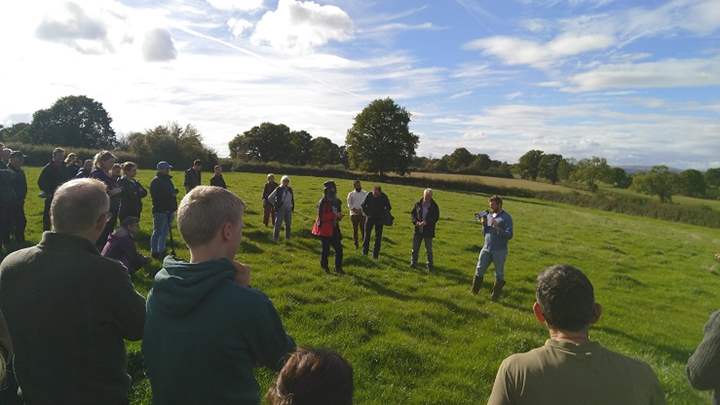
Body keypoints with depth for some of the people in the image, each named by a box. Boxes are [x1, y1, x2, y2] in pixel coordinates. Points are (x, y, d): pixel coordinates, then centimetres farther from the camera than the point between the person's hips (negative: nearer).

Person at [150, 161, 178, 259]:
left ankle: (161, 251, 26)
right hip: (160, 210, -9)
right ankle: (154, 251, 8)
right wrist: (171, 195, -20)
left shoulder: (167, 180, 17)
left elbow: (172, 192, 25)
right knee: (158, 231, -2)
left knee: (165, 232, 16)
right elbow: (156, 195, -20)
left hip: (168, 210, 9)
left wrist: (174, 192, 4)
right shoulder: (156, 181, -11)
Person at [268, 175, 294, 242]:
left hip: (288, 209, 4)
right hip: (280, 209, -4)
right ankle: (275, 238, 8)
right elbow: (270, 198, 0)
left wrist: (293, 207, 12)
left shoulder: (290, 189, 5)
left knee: (288, 224, 10)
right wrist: (275, 204, 0)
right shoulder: (278, 190, -7)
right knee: (278, 224, -3)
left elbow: (292, 199, 18)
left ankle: (287, 237, 24)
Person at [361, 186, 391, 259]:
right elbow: (363, 205, 4)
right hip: (370, 217, 1)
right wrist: (366, 213, -3)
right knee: (367, 235, 6)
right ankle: (365, 251, 21)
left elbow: (388, 208, 1)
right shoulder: (369, 195, -11)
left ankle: (375, 254, 8)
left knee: (378, 237, 1)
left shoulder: (384, 197, -12)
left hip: (379, 219, -1)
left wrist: (383, 216, -6)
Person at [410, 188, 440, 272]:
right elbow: (413, 213, 7)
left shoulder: (434, 206, -4)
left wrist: (426, 222, -18)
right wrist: (416, 222, -11)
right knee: (415, 248, 9)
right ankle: (413, 263, 22)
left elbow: (436, 218, -7)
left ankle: (430, 266, 14)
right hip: (418, 230, 2)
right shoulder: (418, 204, 2)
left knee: (429, 249, 4)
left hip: (428, 231, -2)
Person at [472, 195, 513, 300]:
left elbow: (509, 235, -12)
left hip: (499, 251, -4)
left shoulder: (506, 217, -5)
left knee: (499, 274, 7)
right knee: (479, 269, 1)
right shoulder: (489, 215, 11)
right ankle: (475, 291, 14)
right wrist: (484, 225, -3)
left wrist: (498, 228, -25)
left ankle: (495, 295, 18)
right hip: (486, 248, 5)